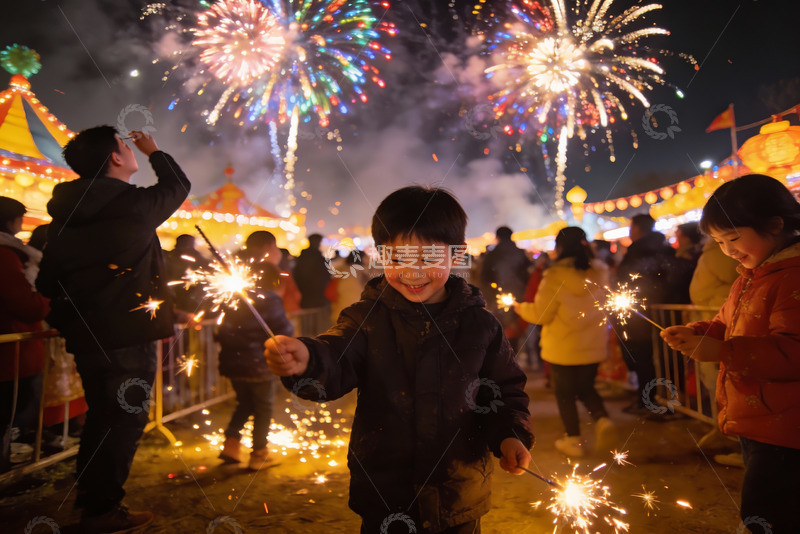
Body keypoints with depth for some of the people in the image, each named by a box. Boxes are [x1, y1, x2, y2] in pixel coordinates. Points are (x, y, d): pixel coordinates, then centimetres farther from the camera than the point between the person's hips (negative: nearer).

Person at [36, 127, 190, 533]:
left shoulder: (66, 210, 7)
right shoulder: (133, 203, -13)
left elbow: (47, 279, 12)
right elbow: (179, 186, 7)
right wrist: (154, 151, 22)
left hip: (84, 333, 8)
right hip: (128, 335, -7)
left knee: (102, 415, 19)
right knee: (126, 418, 3)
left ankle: (90, 501, 31)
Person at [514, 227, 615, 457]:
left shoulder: (555, 276, -18)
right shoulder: (600, 272, -2)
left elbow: (541, 315, -14)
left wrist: (521, 307, 4)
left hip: (563, 348, -5)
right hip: (594, 346, 5)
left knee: (564, 393, 12)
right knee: (586, 388, 23)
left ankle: (574, 440, 19)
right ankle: (603, 420, 1)